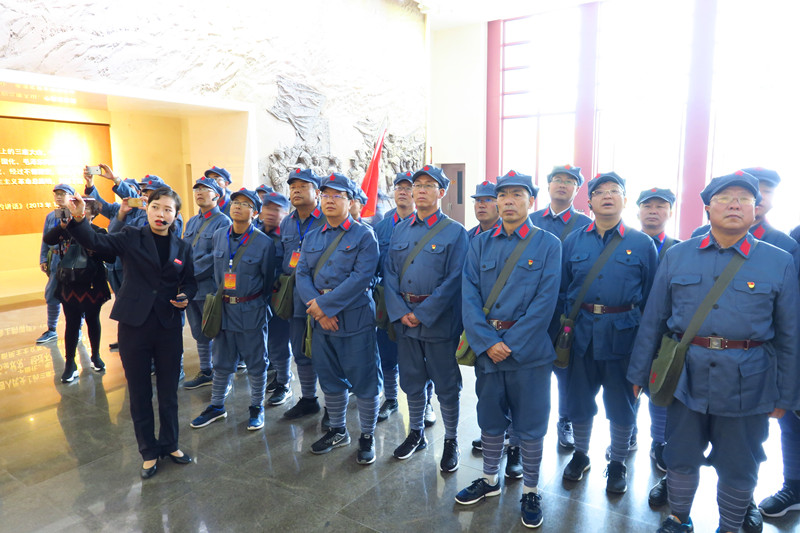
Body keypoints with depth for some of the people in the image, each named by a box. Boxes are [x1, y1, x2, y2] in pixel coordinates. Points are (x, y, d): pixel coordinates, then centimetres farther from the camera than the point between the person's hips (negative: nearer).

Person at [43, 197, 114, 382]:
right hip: (70, 284, 1)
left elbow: (110, 257, -10)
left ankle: (96, 356, 29)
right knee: (72, 323, 4)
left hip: (92, 285, -1)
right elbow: (48, 240, -12)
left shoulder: (98, 232, -3)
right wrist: (62, 225, -25)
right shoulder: (67, 230, 4)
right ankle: (70, 364, 11)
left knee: (93, 321, 13)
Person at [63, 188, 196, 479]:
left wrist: (185, 296, -8)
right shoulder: (131, 237, 0)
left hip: (169, 327, 2)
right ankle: (149, 451, 26)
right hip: (134, 325, -2)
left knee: (169, 390, 12)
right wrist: (79, 219, -33)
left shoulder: (182, 248, 7)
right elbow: (96, 242, -15)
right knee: (139, 392, 9)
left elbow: (189, 281, 13)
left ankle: (169, 444, 32)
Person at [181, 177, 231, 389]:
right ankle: (205, 372, 30)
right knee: (199, 334, 16)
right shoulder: (192, 222, 15)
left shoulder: (223, 222, -9)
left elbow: (216, 257, -17)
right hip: (190, 288, 7)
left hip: (210, 288, -7)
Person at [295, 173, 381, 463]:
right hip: (320, 319, 6)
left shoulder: (364, 235, -6)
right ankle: (338, 431, 34)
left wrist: (325, 304, -18)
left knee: (364, 381, 2)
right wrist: (317, 310, -13)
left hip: (355, 318, -5)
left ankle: (367, 436, 21)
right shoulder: (312, 238, 12)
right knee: (329, 378, 16)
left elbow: (361, 277, -17)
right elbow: (302, 274, 3)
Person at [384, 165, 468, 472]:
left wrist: (423, 314, -16)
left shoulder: (455, 232, -6)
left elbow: (454, 279, -13)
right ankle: (416, 433, 35)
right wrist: (400, 311, -8)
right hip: (404, 317, 5)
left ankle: (451, 441, 25)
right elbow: (389, 273, 5)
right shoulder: (400, 230, 9)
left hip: (439, 320, -4)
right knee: (411, 381, 17)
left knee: (446, 385, 7)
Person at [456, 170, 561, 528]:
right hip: (487, 347, 3)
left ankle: (531, 491, 29)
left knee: (530, 427, 9)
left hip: (529, 349, -3)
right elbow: (469, 296, -1)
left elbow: (545, 302, -10)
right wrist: (487, 342, -12)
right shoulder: (480, 244, 5)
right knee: (490, 421, 17)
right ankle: (489, 480, 38)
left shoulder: (548, 244, -3)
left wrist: (512, 345, -14)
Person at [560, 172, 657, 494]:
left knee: (621, 405, 11)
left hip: (623, 335, -1)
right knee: (579, 400, 12)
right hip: (581, 334, 2)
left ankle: (617, 464, 32)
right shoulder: (573, 241, 5)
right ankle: (580, 455, 35)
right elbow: (562, 291, 8)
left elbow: (650, 298, 3)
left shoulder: (642, 244, 1)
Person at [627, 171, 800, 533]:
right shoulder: (677, 256, 1)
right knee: (681, 458, 15)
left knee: (738, 469, 15)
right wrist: (639, 373, 4)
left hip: (746, 383, 0)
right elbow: (653, 319, 4)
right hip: (686, 377, 1)